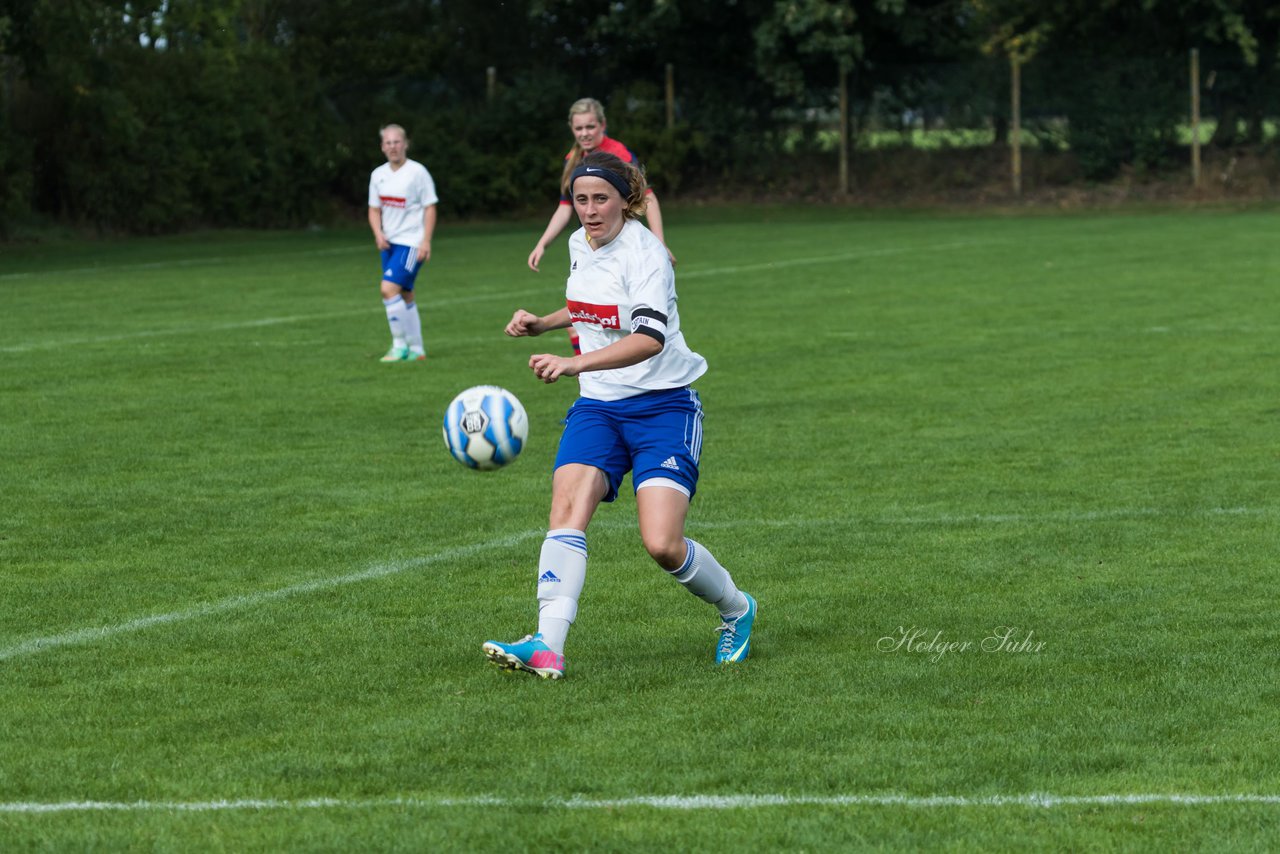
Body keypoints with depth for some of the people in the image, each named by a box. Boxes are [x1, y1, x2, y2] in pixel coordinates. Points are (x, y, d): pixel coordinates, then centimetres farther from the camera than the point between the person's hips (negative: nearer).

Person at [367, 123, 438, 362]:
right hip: (389, 243, 7)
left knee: (389, 289, -18)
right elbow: (374, 209, 15)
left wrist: (426, 241, -14)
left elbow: (430, 208, -8)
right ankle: (416, 350, 17)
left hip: (411, 243, -7)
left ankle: (400, 345, -9)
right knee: (405, 296, 10)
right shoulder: (378, 175, 8)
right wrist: (378, 233, -4)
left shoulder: (417, 172, -9)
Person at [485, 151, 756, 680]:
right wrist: (543, 323, 14)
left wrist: (576, 363, -45)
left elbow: (650, 337, -34)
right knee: (567, 507, -20)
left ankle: (735, 609, 16)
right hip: (598, 406, 6)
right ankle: (547, 647, -32)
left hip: (663, 406, -6)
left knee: (662, 544, -16)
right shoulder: (579, 244, 7)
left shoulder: (645, 252, -17)